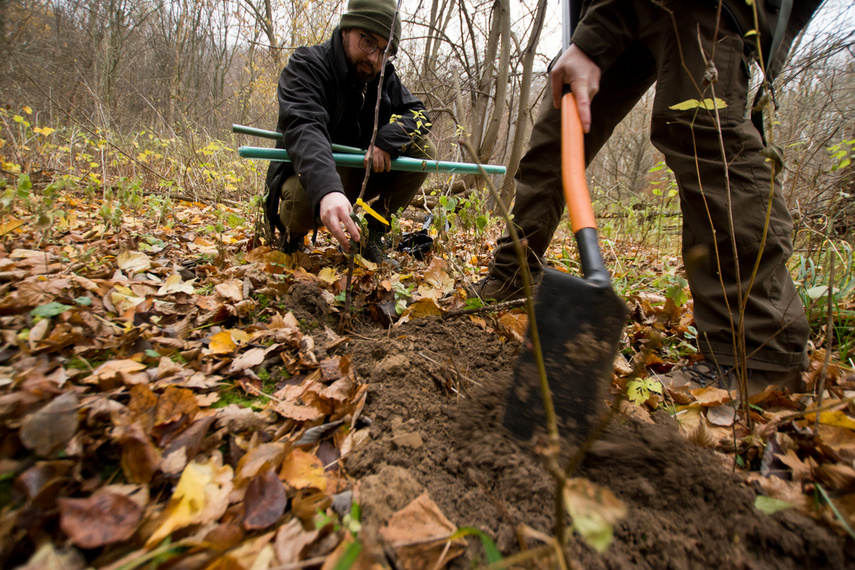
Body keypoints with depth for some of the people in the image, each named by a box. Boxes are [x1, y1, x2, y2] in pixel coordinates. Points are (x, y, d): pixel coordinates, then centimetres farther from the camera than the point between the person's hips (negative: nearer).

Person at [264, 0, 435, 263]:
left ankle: (371, 232, -5)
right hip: (307, 174, -5)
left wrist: (386, 140, -25)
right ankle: (291, 232, 1)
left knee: (423, 150, -13)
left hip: (361, 172, 5)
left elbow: (417, 113, -1)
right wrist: (327, 190, -55)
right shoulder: (307, 65, -18)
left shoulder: (384, 77, 2)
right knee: (304, 200, -40)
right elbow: (302, 130, -35)